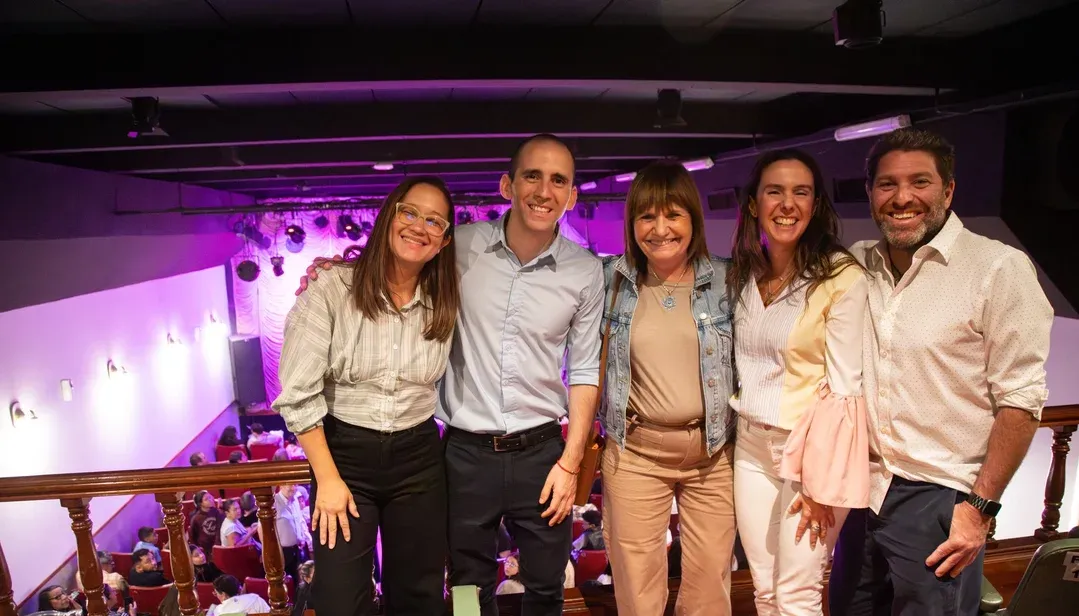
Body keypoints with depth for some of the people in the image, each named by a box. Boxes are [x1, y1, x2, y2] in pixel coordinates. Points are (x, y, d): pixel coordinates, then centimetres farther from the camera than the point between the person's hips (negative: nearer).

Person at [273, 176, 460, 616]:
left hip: (418, 458, 3)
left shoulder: (445, 304, -4)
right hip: (344, 453, -3)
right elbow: (298, 394, -13)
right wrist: (328, 478, -11)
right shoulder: (331, 289, -14)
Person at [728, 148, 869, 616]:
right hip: (751, 446, 6)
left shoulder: (842, 278, -14)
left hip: (813, 449, -5)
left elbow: (843, 386, -14)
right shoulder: (743, 277, 5)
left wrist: (821, 485, -13)